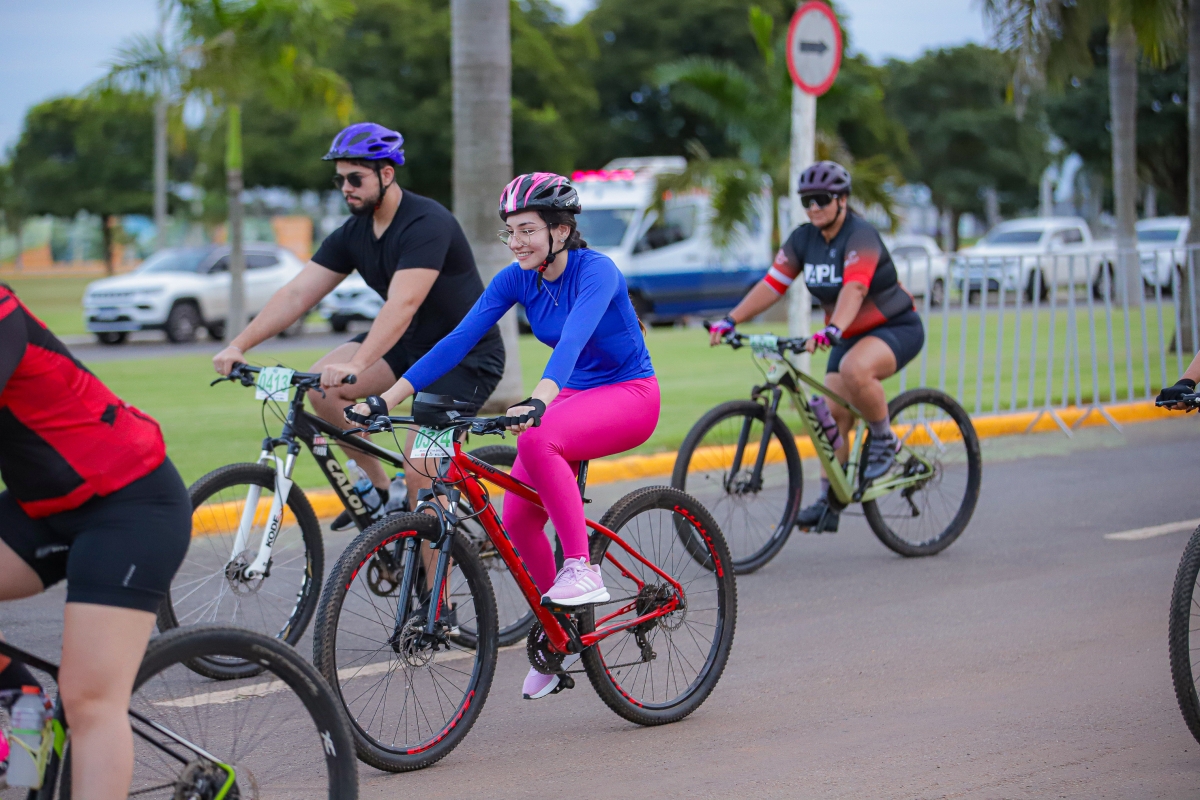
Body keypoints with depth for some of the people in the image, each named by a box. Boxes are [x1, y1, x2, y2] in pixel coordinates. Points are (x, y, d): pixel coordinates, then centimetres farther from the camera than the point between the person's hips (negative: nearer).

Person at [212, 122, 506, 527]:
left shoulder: (427, 223, -26)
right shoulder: (352, 234, -2)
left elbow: (402, 304, -39)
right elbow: (297, 294, -6)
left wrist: (356, 365, -51)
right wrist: (238, 346, -18)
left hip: (466, 357, -8)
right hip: (411, 342, 8)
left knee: (419, 473, -18)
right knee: (322, 385, -13)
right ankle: (377, 487, 3)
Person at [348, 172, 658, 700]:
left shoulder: (596, 271, -22)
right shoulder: (517, 279, -4)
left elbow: (572, 339, -40)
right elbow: (458, 340, -10)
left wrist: (538, 402, -58)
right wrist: (386, 399, -19)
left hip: (629, 394, -7)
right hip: (572, 396, 7)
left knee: (536, 440, -36)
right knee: (516, 522, -8)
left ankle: (581, 569, -27)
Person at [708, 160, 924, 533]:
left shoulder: (860, 236, -23)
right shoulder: (804, 239, -2)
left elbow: (854, 288, -40)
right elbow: (772, 284, -7)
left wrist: (832, 330, -56)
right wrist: (730, 320, -18)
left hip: (897, 329, -8)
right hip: (852, 336, 8)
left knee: (855, 369, -37)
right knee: (832, 417, -1)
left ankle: (884, 440, -14)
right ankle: (829, 503, 8)